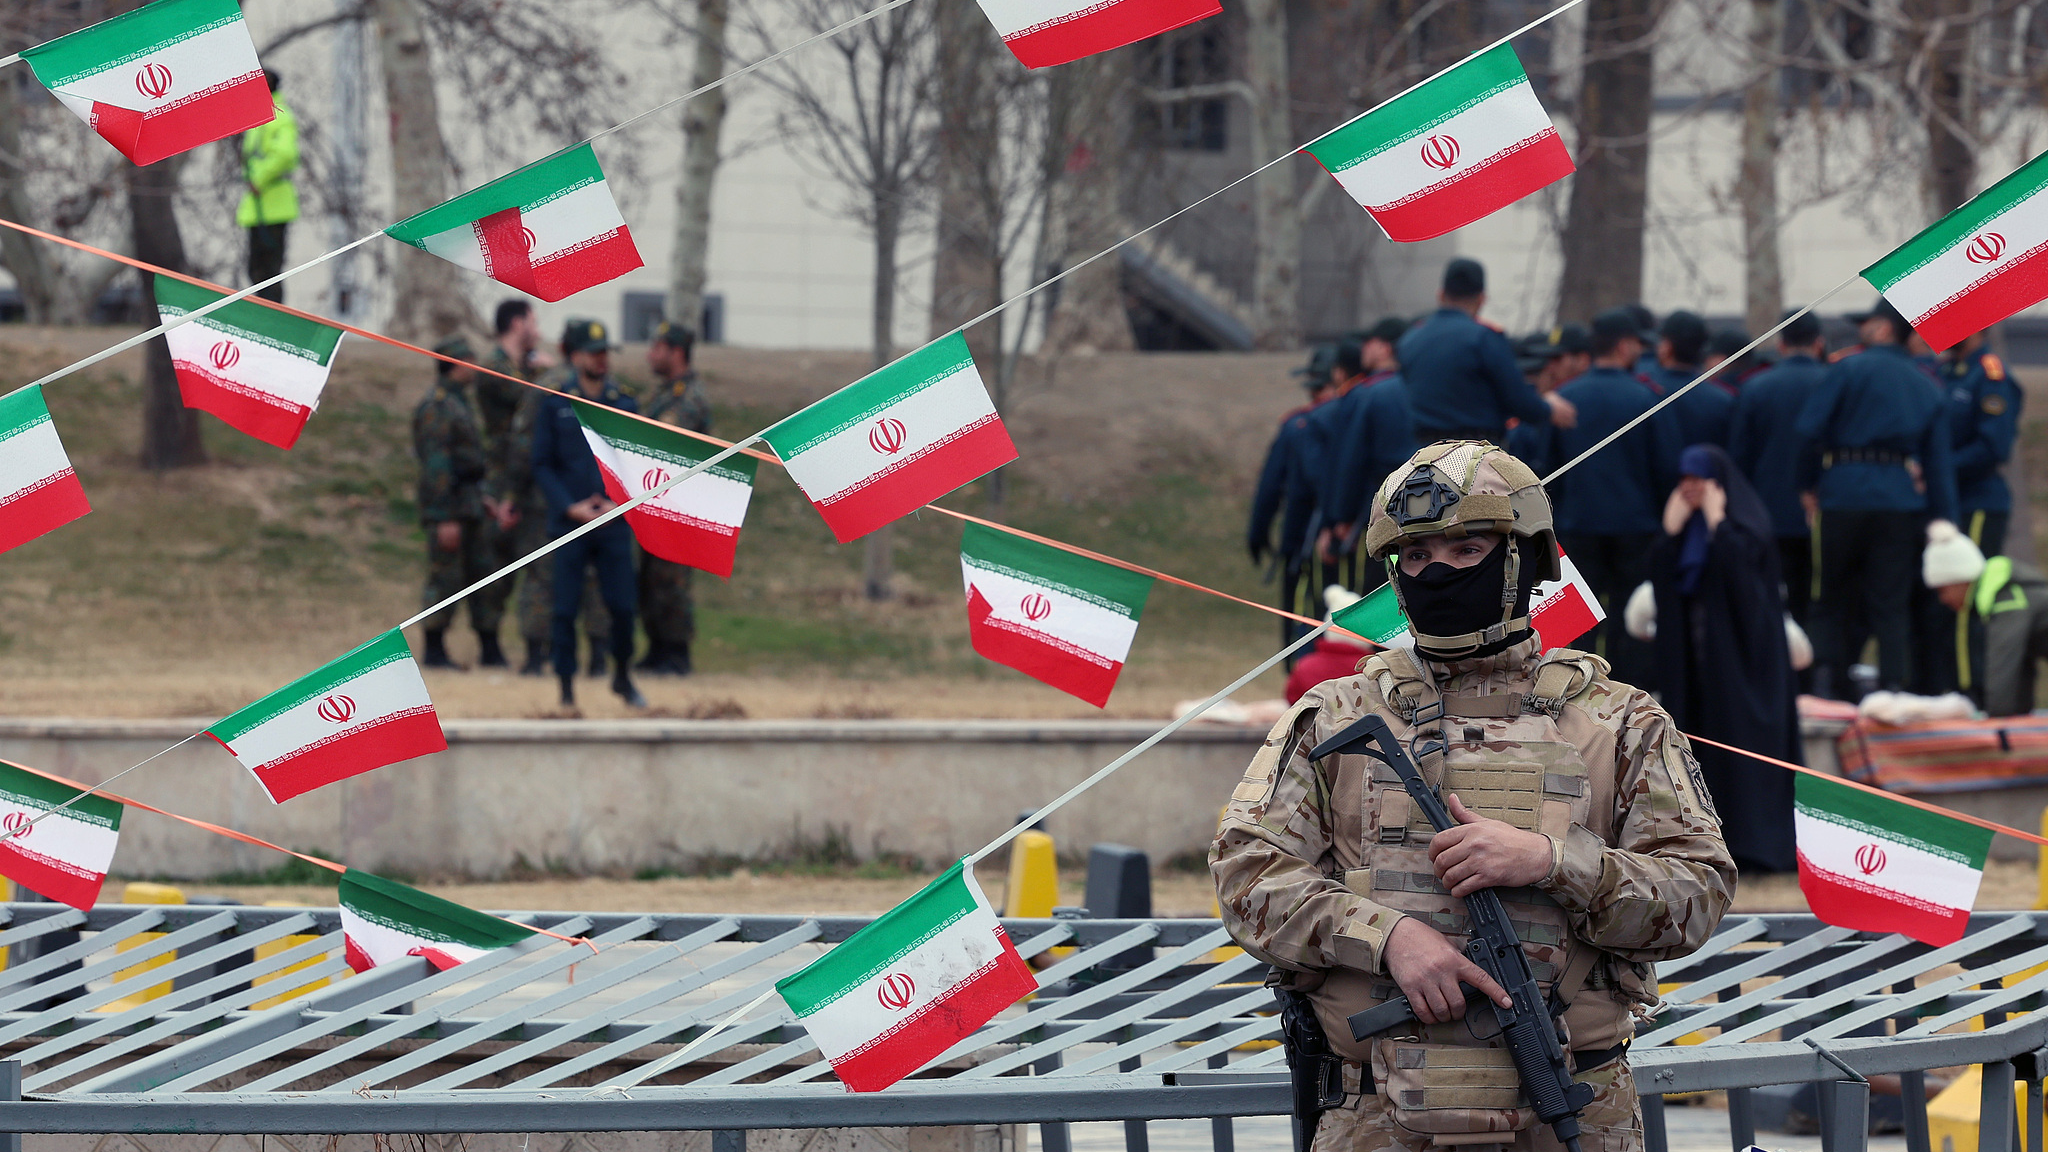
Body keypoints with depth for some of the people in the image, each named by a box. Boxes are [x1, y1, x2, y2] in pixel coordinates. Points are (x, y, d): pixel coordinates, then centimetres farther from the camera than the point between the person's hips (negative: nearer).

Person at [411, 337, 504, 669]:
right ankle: (435, 651, 0)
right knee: (446, 579, -6)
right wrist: (446, 519, -22)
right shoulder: (437, 405, -14)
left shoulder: (460, 403, 17)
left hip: (471, 505, 10)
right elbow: (437, 464, -19)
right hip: (447, 507, -10)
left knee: (485, 577, 9)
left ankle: (490, 650, 13)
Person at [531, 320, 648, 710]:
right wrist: (570, 506, -11)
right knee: (565, 610, -2)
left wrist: (620, 502, -8)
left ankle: (623, 676, 20)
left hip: (614, 522, 1)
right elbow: (542, 465, 0)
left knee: (623, 607, -1)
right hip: (568, 524, -1)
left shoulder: (626, 407, 8)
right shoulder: (554, 406, 2)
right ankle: (567, 689, 6)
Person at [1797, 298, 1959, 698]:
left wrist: (1807, 486, 2)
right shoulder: (1926, 387, 12)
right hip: (1902, 500, 3)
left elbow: (1810, 430, -10)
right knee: (1891, 604, 5)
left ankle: (1827, 680, -4)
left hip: (1843, 496, -3)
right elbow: (1939, 462, 11)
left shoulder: (1849, 370, -3)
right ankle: (1895, 684, -3)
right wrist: (1943, 523, 12)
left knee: (1831, 602, 6)